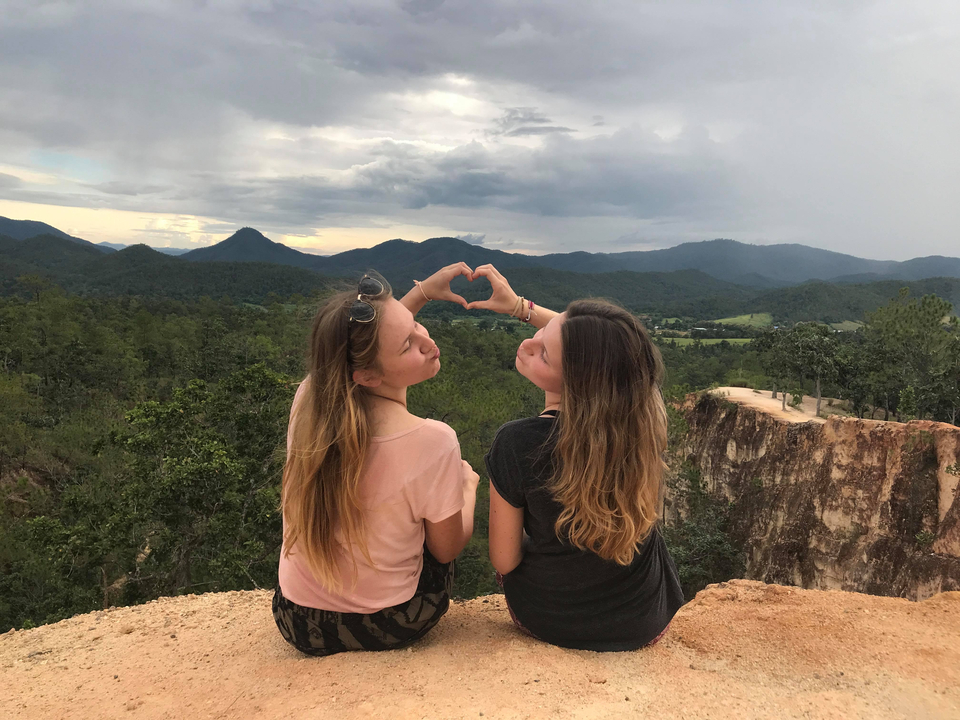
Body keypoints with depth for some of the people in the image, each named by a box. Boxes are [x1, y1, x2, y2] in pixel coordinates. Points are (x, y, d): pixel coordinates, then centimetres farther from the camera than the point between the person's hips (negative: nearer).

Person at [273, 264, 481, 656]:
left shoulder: (307, 400, -17)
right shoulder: (434, 442, -31)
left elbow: (344, 349, 8)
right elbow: (447, 548, -12)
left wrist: (422, 291, 7)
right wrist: (468, 485, 6)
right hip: (389, 628, -3)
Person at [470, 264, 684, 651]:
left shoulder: (516, 444, -31)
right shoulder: (646, 418, -20)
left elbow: (504, 561, -16)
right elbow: (587, 343, 1)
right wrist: (520, 306, 4)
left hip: (546, 622, -2)